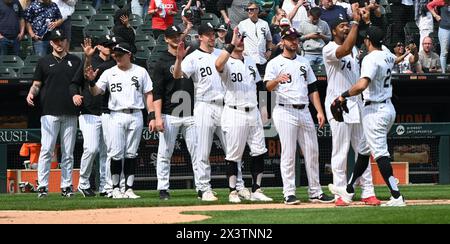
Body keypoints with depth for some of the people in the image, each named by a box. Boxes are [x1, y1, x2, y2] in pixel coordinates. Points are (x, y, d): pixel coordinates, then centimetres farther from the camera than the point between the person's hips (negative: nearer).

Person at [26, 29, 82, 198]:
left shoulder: (75, 61, 14)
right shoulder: (44, 62, 9)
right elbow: (37, 84, 8)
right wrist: (32, 93, -14)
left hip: (70, 114, 2)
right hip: (50, 113, -2)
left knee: (68, 152, 5)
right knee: (46, 150, -8)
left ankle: (66, 186, 10)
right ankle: (42, 186, -7)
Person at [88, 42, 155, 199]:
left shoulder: (140, 72, 8)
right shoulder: (109, 73, 8)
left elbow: (148, 95, 8)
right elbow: (95, 92, 0)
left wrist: (152, 117, -1)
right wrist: (91, 81, -21)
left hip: (135, 116, 0)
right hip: (116, 116, 0)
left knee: (131, 153, 3)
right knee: (116, 153, -4)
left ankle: (129, 189, 5)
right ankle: (115, 188, 3)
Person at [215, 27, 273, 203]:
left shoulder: (250, 62, 15)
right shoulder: (227, 64, -7)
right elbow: (218, 65, -33)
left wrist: (261, 109, 14)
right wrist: (232, 45, -31)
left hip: (253, 112, 6)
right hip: (235, 114, -6)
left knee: (259, 152, 4)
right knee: (233, 155, -2)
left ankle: (256, 190, 11)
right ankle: (233, 192, 4)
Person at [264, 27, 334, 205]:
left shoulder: (304, 62, 18)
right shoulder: (275, 63, 0)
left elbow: (312, 89, 19)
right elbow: (268, 86, -15)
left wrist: (319, 111, 9)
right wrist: (277, 80, -38)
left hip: (304, 111, 6)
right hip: (285, 112, -6)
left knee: (312, 152, 6)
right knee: (288, 154, -7)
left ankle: (315, 193, 11)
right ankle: (289, 194, -4)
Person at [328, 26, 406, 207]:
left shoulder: (371, 59, -17)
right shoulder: (388, 56, 9)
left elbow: (362, 85, -31)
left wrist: (344, 95, -19)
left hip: (375, 110, -10)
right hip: (389, 108, 10)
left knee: (380, 153, -10)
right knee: (365, 150, 18)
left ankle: (396, 197, -16)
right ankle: (349, 190, 29)